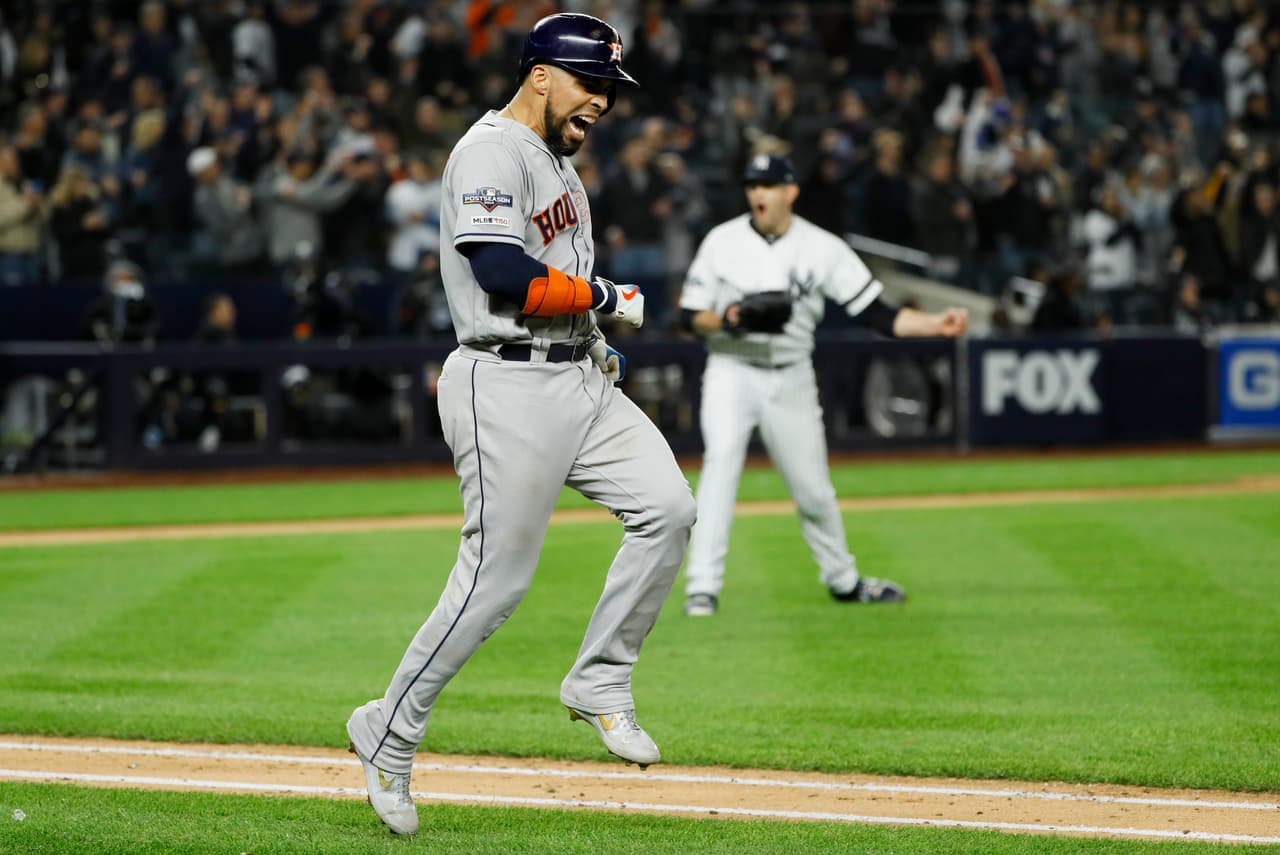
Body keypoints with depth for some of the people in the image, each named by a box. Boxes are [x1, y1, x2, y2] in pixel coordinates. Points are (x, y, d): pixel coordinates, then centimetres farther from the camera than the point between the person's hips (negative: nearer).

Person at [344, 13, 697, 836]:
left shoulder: (557, 159, 18)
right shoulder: (491, 152, -13)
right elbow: (506, 277, -24)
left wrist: (596, 338, 15)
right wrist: (604, 296, -13)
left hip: (579, 378, 9)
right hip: (509, 389, -9)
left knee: (666, 507, -5)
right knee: (496, 579, -7)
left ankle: (600, 684, 7)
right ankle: (388, 734, 7)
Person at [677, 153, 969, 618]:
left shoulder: (822, 248, -3)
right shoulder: (723, 240, -4)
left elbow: (877, 314, -5)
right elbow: (690, 315, -1)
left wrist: (935, 324, -19)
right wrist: (729, 319, -22)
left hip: (790, 378, 1)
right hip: (731, 370, -1)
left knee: (813, 488, 7)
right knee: (721, 461, -23)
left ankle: (843, 579, 31)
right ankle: (703, 586, -24)